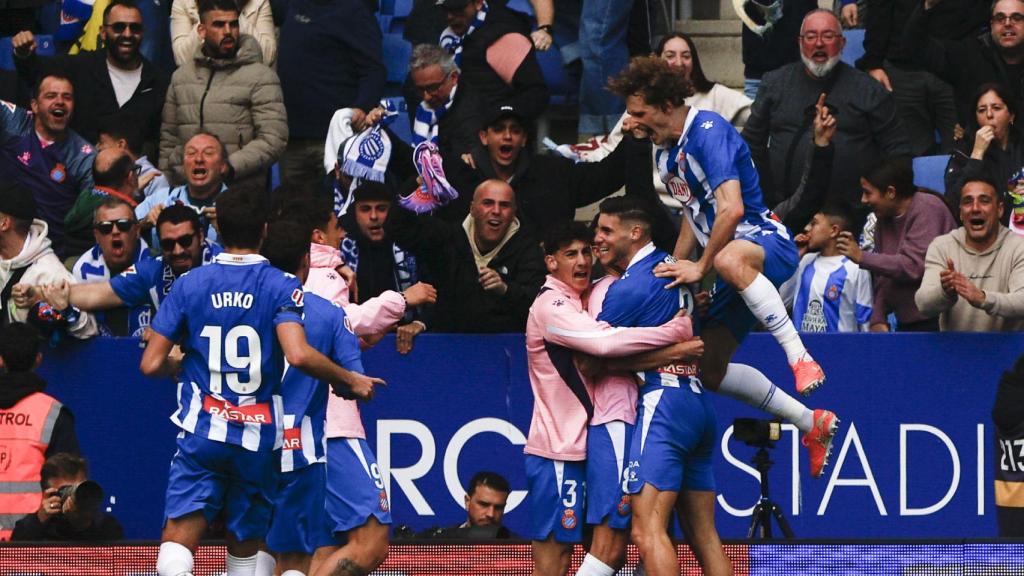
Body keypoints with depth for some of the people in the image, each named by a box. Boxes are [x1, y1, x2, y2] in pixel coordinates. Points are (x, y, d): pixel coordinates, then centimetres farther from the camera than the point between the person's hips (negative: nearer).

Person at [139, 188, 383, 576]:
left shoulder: (189, 285, 4)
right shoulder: (281, 286, -3)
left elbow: (151, 365, 3)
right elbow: (298, 355, -19)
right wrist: (350, 381, -4)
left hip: (202, 430, 0)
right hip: (258, 439, 0)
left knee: (177, 543, -8)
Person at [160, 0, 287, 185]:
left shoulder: (261, 77, 1)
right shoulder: (181, 76, 16)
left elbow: (273, 140, -8)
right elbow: (168, 140, 20)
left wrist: (229, 167, -17)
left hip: (241, 190, -3)